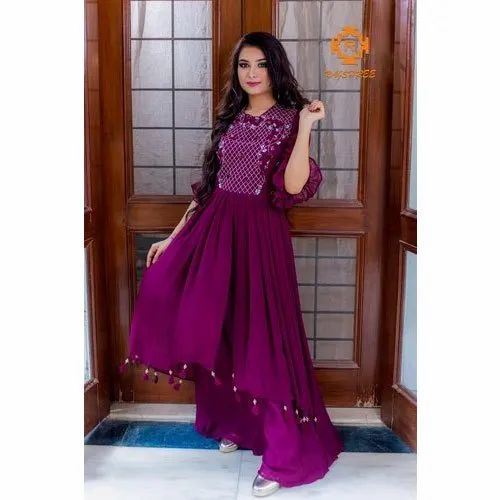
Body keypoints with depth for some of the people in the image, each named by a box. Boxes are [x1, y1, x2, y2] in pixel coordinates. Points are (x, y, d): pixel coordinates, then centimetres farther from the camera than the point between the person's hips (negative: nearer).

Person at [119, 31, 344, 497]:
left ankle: (286, 454, 8)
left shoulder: (288, 119, -3)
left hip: (259, 235, -6)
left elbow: (293, 187, -17)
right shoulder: (230, 118, 13)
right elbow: (208, 185, 13)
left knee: (261, 336, -4)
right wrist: (173, 237, 11)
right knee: (215, 330, 10)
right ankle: (233, 422, 33)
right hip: (213, 229, 6)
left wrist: (305, 128, -21)